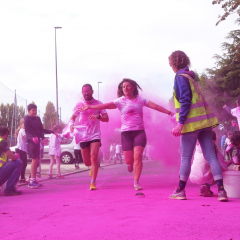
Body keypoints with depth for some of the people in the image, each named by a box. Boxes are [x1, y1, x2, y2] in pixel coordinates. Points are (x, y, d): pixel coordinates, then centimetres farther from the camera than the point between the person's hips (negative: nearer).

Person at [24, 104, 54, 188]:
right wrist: (32, 138, -29)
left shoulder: (38, 119, 15)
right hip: (31, 141, -7)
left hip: (37, 141, 7)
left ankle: (33, 180, 12)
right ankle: (32, 181, -15)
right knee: (34, 160, -14)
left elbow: (41, 130, 15)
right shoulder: (27, 119, -5)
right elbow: (27, 132, -11)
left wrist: (43, 138, -1)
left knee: (36, 161, 7)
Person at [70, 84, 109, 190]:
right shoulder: (79, 105, 5)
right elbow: (73, 117, 10)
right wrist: (72, 124, -13)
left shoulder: (98, 103, 1)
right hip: (83, 136, 2)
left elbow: (106, 118, 1)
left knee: (94, 157, -19)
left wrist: (98, 116, -20)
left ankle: (93, 183, -14)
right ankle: (93, 167, 43)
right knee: (87, 162, 5)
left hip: (95, 135, -2)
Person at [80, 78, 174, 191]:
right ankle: (130, 163, 38)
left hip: (139, 131, 0)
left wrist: (169, 112, 4)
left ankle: (136, 183, -6)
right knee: (128, 160, -1)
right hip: (126, 132, 0)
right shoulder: (120, 101, 3)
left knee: (137, 156, -14)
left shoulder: (140, 100, 8)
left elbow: (155, 106, 7)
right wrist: (89, 107, -19)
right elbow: (106, 105, -8)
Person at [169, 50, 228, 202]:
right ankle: (221, 190, -4)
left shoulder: (180, 78, -7)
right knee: (211, 156, 2)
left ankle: (180, 191, 10)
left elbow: (185, 101, -15)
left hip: (192, 122, -8)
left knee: (186, 158, 1)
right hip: (204, 121, 8)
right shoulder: (190, 77, 19)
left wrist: (180, 123, -17)